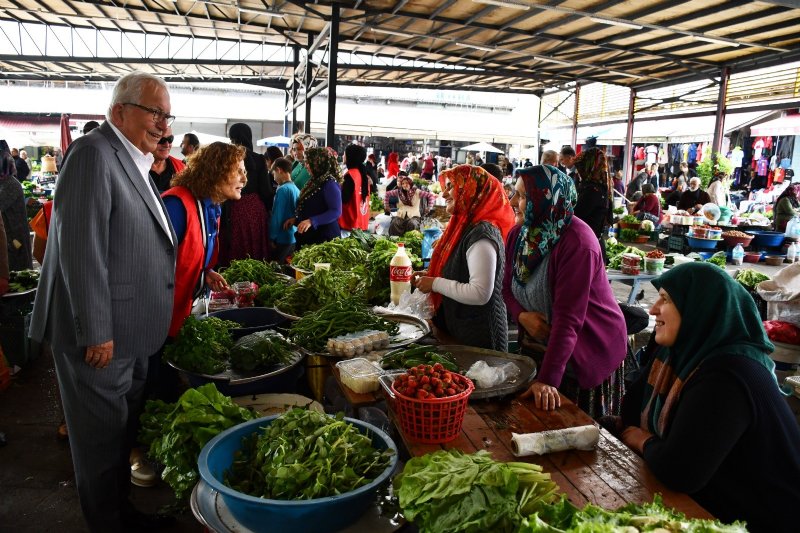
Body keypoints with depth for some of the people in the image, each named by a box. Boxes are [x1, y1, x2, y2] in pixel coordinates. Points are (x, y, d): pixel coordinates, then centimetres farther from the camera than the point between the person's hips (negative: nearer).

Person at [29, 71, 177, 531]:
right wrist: (97, 333, -21)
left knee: (126, 431, 20)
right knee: (103, 438, 7)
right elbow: (81, 249, -22)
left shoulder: (133, 161, 13)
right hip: (102, 335, -9)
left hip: (132, 333, 9)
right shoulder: (94, 153, -16)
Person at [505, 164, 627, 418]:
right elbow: (508, 287, 7)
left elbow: (568, 318, -31)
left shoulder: (577, 243, -26)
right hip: (538, 347, 7)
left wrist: (548, 379, -35)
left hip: (588, 354, -6)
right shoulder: (519, 234, -3)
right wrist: (522, 315, -15)